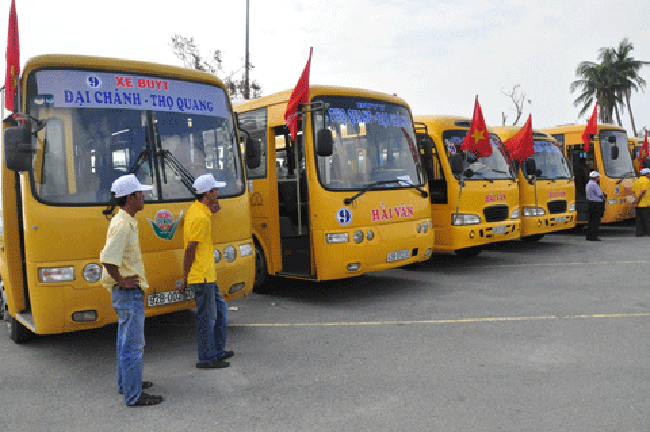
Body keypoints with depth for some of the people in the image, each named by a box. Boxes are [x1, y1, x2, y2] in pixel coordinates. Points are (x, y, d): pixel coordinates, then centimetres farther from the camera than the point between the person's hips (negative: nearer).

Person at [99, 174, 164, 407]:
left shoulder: (126, 221, 11)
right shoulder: (123, 225, -21)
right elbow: (107, 258, -31)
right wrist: (122, 281, -19)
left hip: (128, 293, 11)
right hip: (129, 293, -11)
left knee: (126, 341, 22)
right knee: (133, 345, -1)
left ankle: (125, 383, 36)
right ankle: (134, 395, 8)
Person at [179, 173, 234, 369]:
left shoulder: (195, 208, 9)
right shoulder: (200, 217, -20)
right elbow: (190, 249, -20)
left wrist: (211, 211, 8)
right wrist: (185, 278, -15)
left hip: (207, 274, 10)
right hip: (201, 275, -10)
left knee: (219, 309, 19)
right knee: (207, 317, 0)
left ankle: (218, 350, 30)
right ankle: (206, 358, 12)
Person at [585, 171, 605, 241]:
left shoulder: (588, 184, 15)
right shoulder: (594, 185, -16)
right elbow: (600, 195, -14)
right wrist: (603, 197, 7)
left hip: (590, 204, 10)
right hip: (596, 204, -10)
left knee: (591, 221, 14)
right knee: (595, 221, -6)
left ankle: (589, 236, 17)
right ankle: (593, 237, -5)